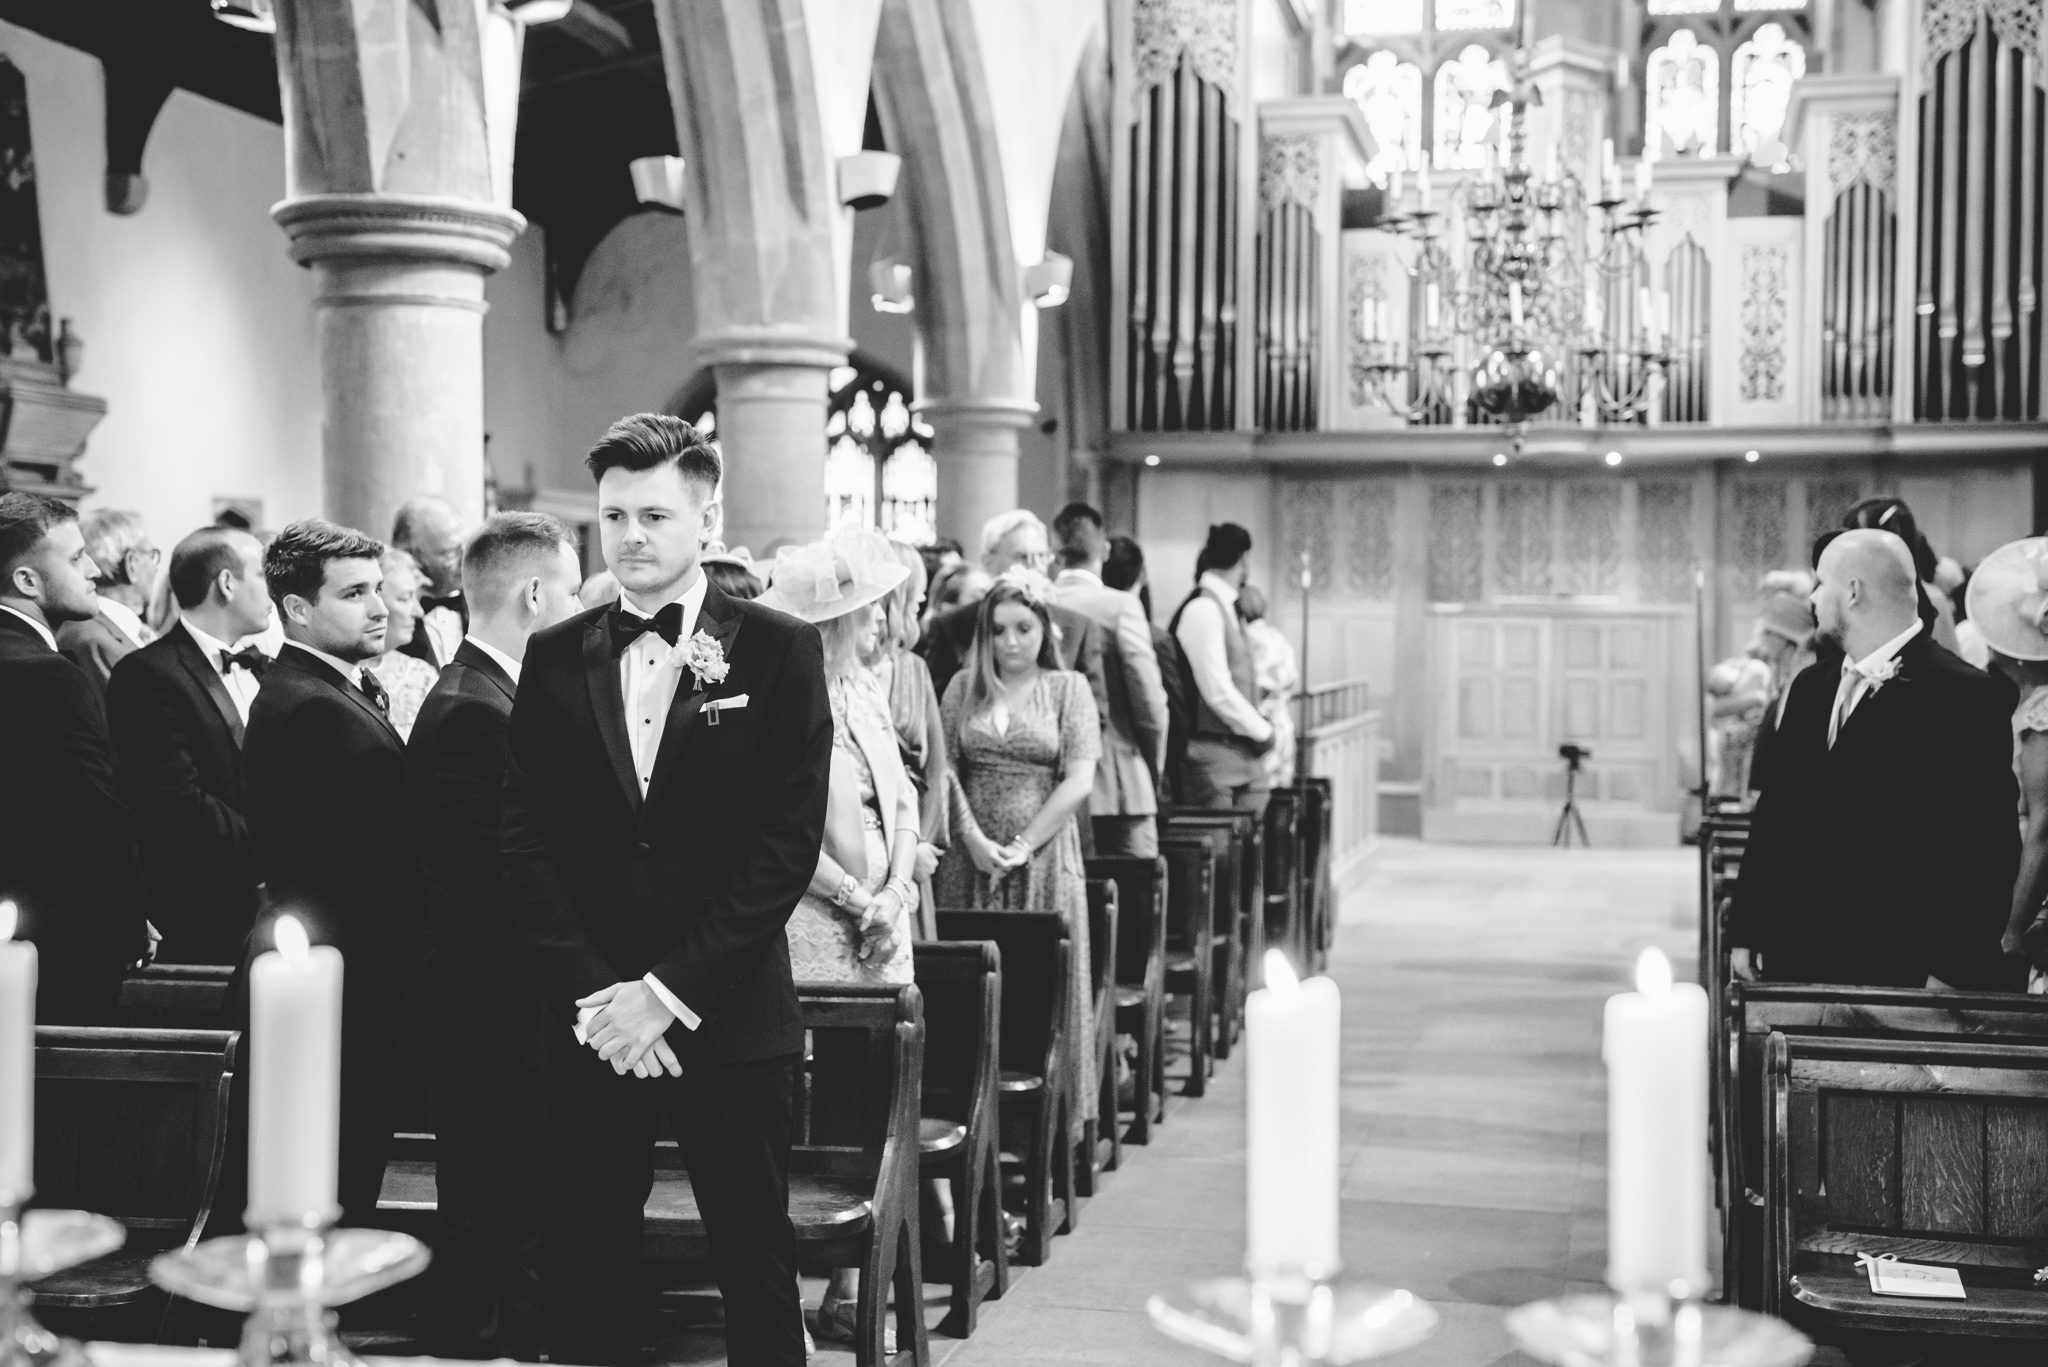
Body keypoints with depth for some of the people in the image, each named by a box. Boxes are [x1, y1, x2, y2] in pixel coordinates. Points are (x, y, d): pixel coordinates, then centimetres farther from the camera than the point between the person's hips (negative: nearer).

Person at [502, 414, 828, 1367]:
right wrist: (593, 993, -8)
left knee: (757, 1280, 5)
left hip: (730, 1017, -2)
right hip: (587, 1024, 3)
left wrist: (669, 990, -12)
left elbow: (789, 841, -8)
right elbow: (522, 836, 3)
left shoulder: (777, 652, -2)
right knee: (586, 1278, 9)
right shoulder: (555, 658, 7)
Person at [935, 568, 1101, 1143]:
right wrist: (975, 840, -10)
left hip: (1044, 854, -2)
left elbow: (1079, 781, -4)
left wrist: (1022, 846, -11)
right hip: (971, 854, 2)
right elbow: (945, 770, 3)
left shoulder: (1068, 688, 4)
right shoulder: (964, 687, 10)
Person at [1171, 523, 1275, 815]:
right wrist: (1261, 731, -8)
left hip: (1244, 755, 9)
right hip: (1214, 753, -9)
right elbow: (1217, 690, -17)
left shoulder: (1224, 606, 16)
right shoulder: (1203, 608, -13)